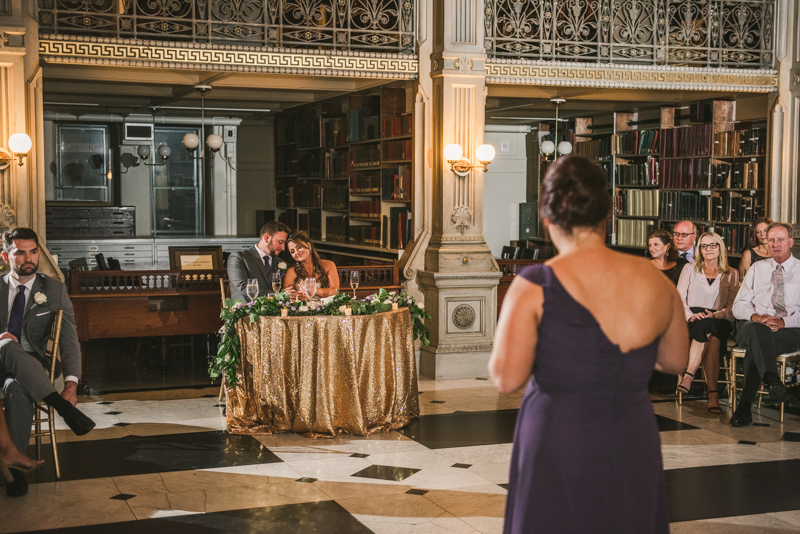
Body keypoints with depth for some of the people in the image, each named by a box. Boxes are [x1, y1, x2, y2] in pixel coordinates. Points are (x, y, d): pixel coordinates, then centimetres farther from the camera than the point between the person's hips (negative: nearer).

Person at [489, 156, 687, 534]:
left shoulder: (534, 287, -15)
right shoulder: (655, 283, -3)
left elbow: (506, 378, -16)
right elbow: (675, 362, 10)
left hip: (558, 449, -3)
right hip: (635, 446, 3)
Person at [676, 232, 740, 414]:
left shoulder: (731, 274, 15)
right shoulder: (690, 269, 17)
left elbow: (732, 306, 6)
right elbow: (679, 298, 7)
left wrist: (715, 314, -14)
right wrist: (690, 315, -12)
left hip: (719, 322, 0)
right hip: (693, 321, 0)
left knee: (707, 328, -37)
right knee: (710, 339, -34)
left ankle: (688, 376, -38)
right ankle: (712, 393, -40)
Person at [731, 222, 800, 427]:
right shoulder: (757, 268, 21)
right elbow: (739, 306, 12)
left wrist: (783, 321, -18)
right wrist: (756, 317, -10)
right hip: (753, 326, 2)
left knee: (756, 346, -36)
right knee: (756, 330, -38)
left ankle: (745, 406, -38)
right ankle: (773, 381, -55)